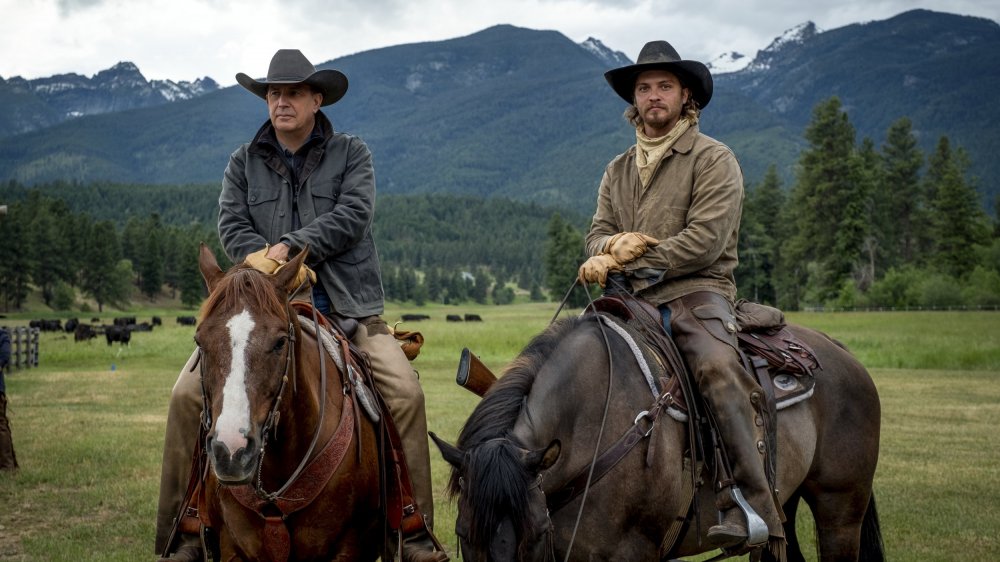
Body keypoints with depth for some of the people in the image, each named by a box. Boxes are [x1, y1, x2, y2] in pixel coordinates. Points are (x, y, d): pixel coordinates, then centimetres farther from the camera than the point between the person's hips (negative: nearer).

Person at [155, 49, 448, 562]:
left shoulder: (351, 154, 7)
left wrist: (291, 245, -17)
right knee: (189, 392, -14)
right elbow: (232, 225, 3)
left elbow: (351, 216, -8)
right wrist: (264, 258, -16)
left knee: (405, 391, -21)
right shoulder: (243, 162, 13)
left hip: (345, 308, -1)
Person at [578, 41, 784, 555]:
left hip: (695, 292, -6)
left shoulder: (712, 159, 2)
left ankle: (752, 511, -37)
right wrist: (614, 245, -12)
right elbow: (597, 232, 14)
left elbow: (704, 241, -10)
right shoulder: (619, 170, 22)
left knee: (718, 369, -33)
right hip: (631, 300, 6)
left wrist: (630, 261, -13)